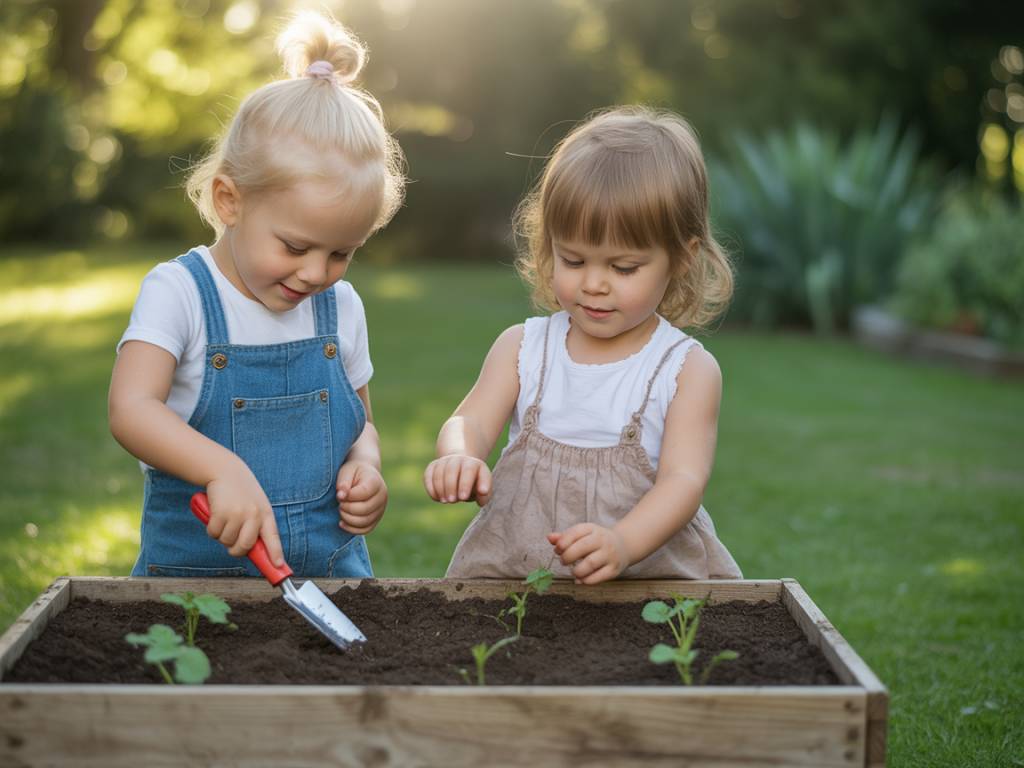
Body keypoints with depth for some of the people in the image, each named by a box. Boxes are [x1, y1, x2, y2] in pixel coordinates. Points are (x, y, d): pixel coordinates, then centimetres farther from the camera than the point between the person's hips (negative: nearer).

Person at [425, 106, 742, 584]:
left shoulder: (688, 370, -2)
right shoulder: (522, 348, 8)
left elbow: (684, 479, -11)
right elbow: (470, 423, -2)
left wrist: (621, 544, -31)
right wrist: (458, 458, -28)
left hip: (653, 575, -1)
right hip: (512, 572, 2)